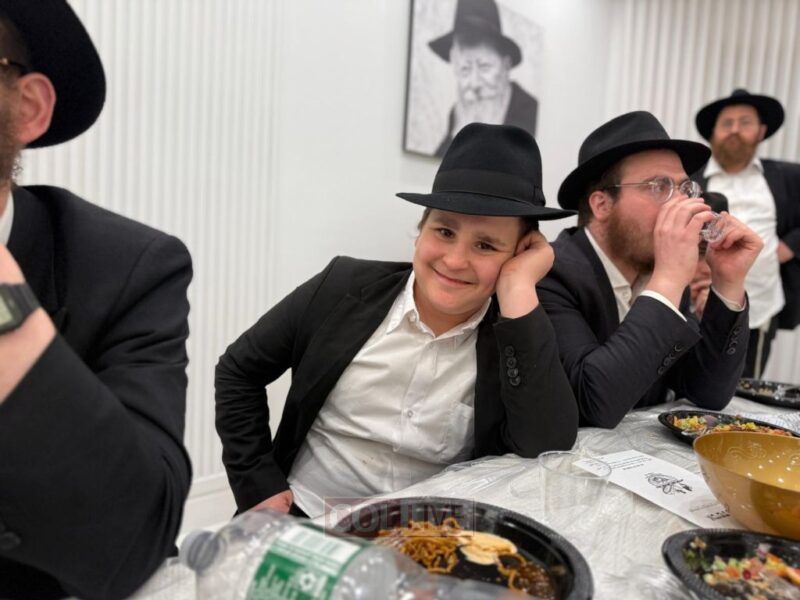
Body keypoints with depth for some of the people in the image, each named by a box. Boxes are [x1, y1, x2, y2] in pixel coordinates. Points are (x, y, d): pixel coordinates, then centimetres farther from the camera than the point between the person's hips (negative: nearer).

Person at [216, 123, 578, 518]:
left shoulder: (517, 336, -8)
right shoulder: (345, 288, -9)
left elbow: (549, 446, -25)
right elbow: (238, 371, 2)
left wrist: (518, 290, -25)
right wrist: (258, 486, -5)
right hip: (303, 521, 0)